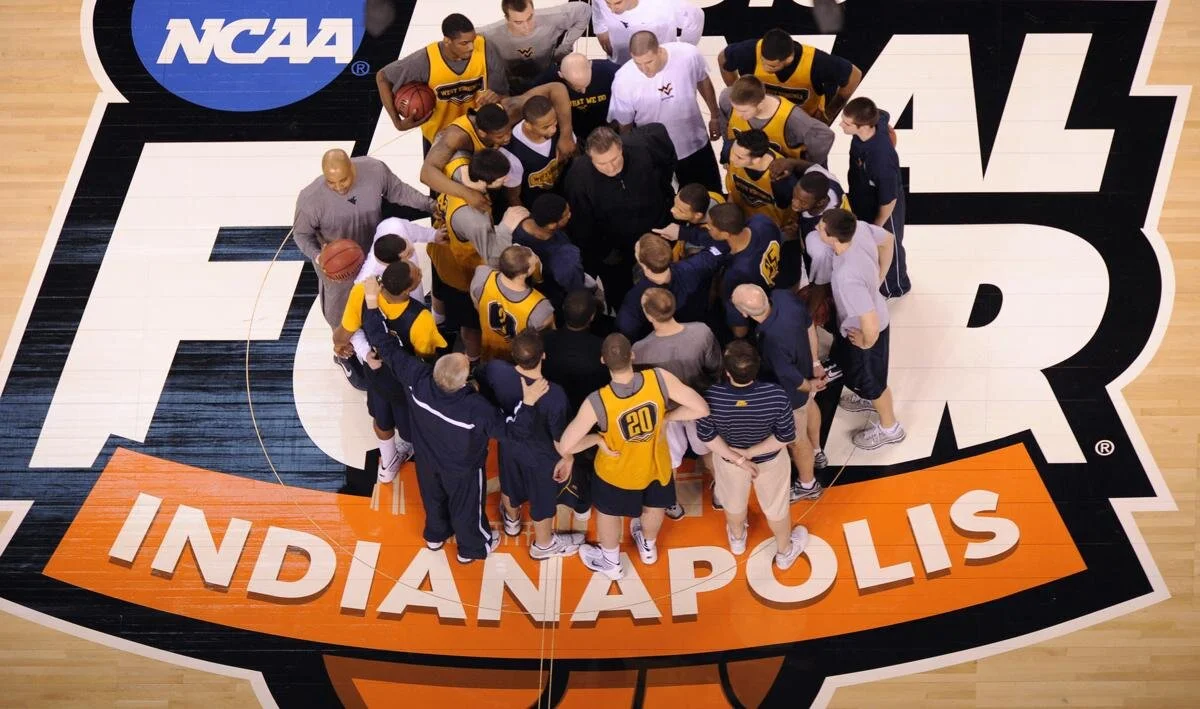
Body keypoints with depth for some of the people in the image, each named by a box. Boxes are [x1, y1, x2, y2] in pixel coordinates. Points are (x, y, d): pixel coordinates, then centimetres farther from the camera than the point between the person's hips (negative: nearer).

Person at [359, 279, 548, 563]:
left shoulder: (418, 379, -36)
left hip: (427, 459, 4)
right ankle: (471, 548, 55)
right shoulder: (476, 408, -44)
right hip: (462, 469, -4)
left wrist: (372, 302, -23)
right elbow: (514, 432, -35)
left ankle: (435, 535, 63)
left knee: (433, 497, 33)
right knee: (466, 507, 26)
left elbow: (387, 346, -27)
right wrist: (528, 402, -36)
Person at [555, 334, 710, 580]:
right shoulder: (659, 378, -33)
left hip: (617, 472, -2)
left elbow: (565, 446, -29)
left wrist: (568, 458, -5)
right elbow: (701, 409, -26)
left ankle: (611, 562, 56)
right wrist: (666, 416, -11)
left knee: (608, 512, 30)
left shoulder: (597, 402, -37)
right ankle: (648, 547, 65)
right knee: (654, 506, 34)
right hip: (656, 464, 3)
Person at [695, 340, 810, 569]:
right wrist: (750, 453, -17)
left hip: (727, 458, 1)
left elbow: (706, 435, -20)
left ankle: (737, 539, 62)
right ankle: (785, 552, 54)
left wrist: (737, 458, -13)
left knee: (734, 502, 32)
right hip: (770, 460, -1)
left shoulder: (711, 397, -36)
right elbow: (786, 437, -23)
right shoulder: (776, 395, -36)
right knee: (776, 506, 27)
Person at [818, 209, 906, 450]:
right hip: (858, 323, 8)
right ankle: (869, 399, 64)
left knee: (871, 381, 19)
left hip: (865, 332, -8)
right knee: (851, 367, 35)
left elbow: (871, 325, -42)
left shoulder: (847, 278, -44)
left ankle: (889, 428, 46)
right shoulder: (855, 247, -18)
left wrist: (866, 343, -22)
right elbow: (875, 269, 5)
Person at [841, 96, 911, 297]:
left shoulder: (881, 160, -48)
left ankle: (895, 286, 56)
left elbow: (889, 201, -31)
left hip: (881, 209, -7)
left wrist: (877, 227, -13)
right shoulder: (874, 119, -28)